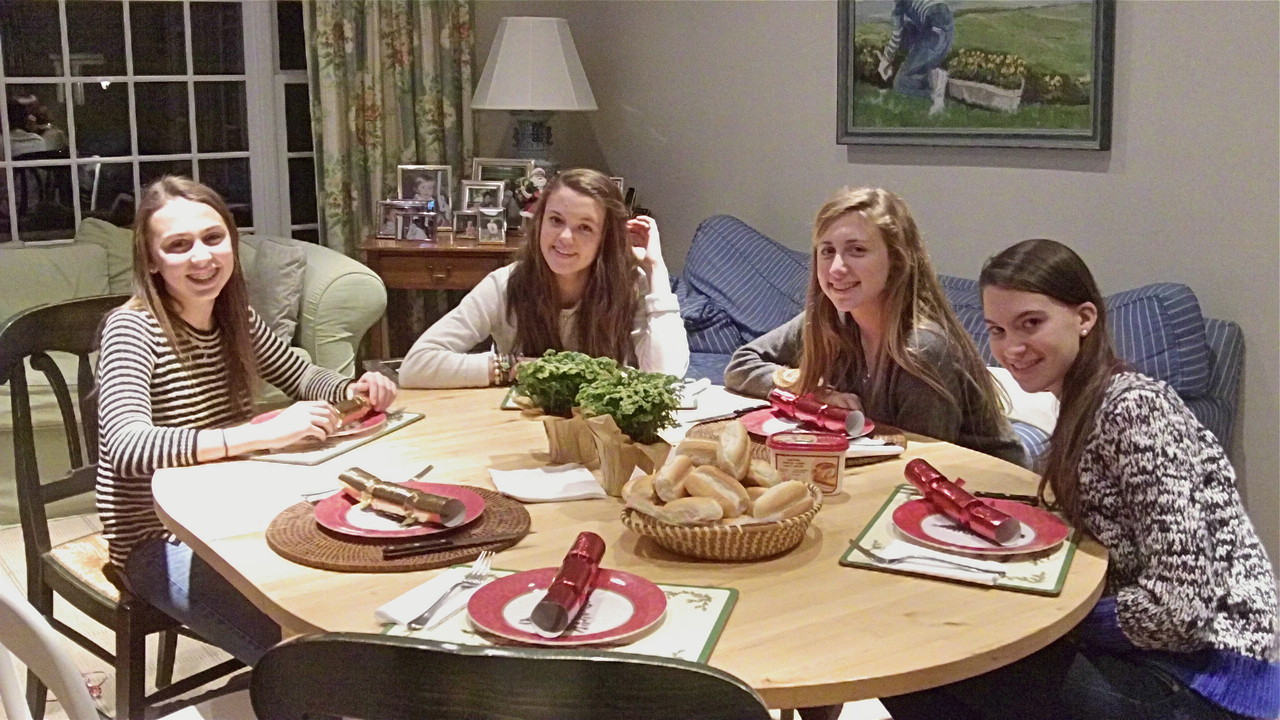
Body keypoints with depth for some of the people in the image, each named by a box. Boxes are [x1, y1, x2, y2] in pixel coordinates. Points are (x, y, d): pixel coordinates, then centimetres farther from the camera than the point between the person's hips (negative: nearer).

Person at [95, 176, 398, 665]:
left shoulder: (235, 320, 3)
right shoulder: (133, 328, -17)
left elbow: (303, 376, 19)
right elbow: (126, 448, -33)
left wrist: (351, 390, -5)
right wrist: (264, 433, -41)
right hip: (158, 543, -7)